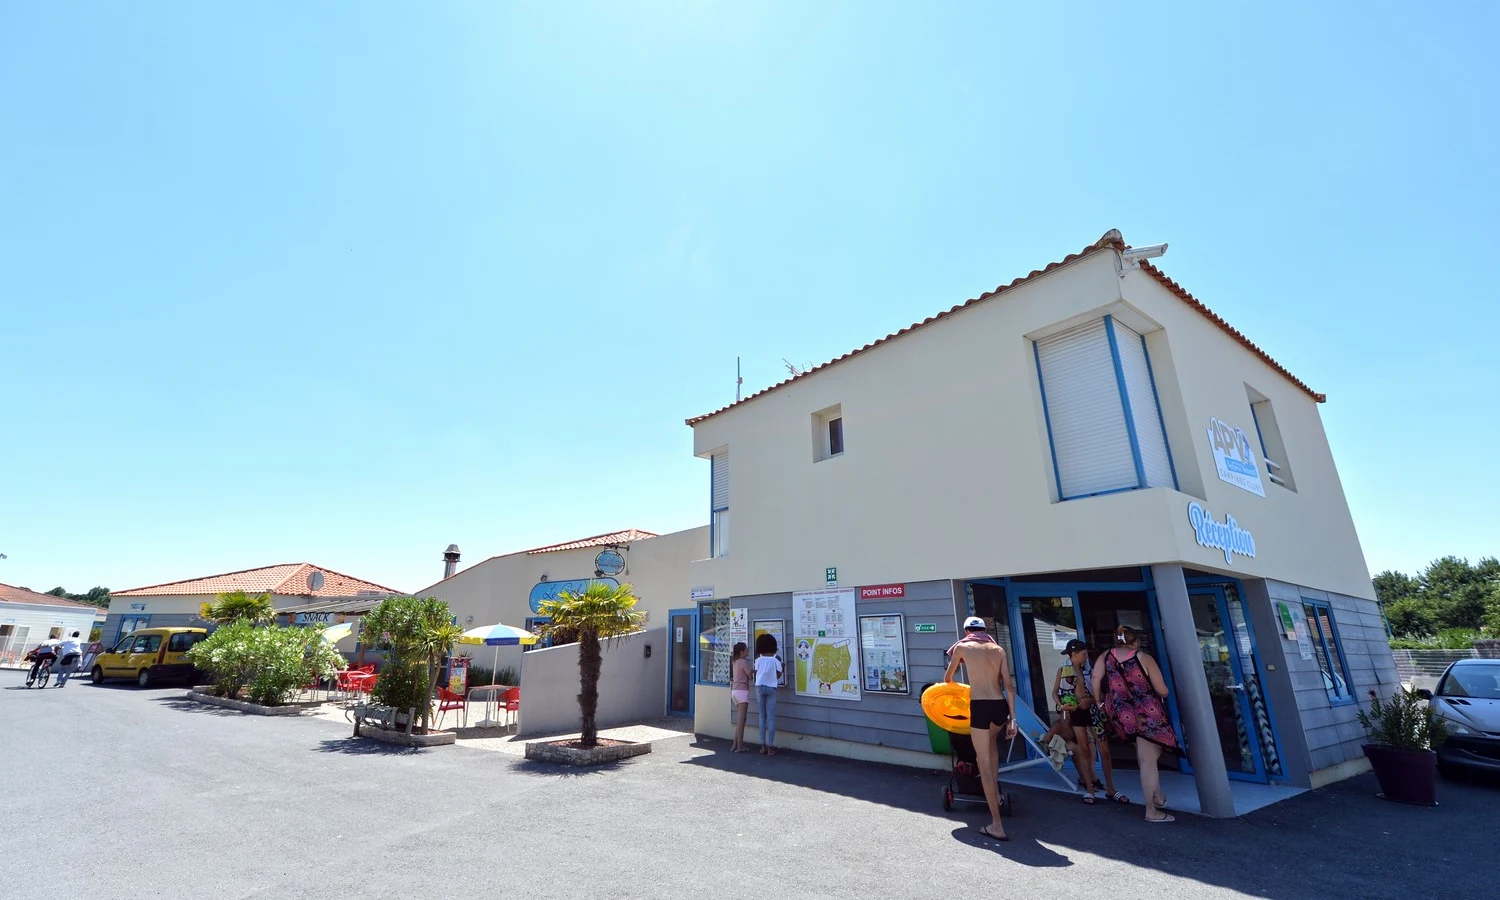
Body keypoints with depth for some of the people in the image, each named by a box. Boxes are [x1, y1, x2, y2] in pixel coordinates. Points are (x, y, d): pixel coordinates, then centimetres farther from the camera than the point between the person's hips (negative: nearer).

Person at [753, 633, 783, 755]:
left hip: (760, 687, 2)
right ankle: (770, 747, 0)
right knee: (771, 717, 0)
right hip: (771, 687, -2)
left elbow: (756, 672, 1)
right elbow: (778, 674, -4)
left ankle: (763, 746, 11)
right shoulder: (775, 659, -5)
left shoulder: (758, 659, 0)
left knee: (762, 716, 10)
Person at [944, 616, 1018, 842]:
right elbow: (1009, 687, 7)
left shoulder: (961, 647, 7)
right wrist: (1012, 718, 13)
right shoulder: (999, 650, 12)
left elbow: (948, 676, 23)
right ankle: (995, 790, 33)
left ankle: (997, 825, 6)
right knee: (991, 739, 36)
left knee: (984, 765, 5)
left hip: (980, 707, -4)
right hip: (1000, 706, 4)